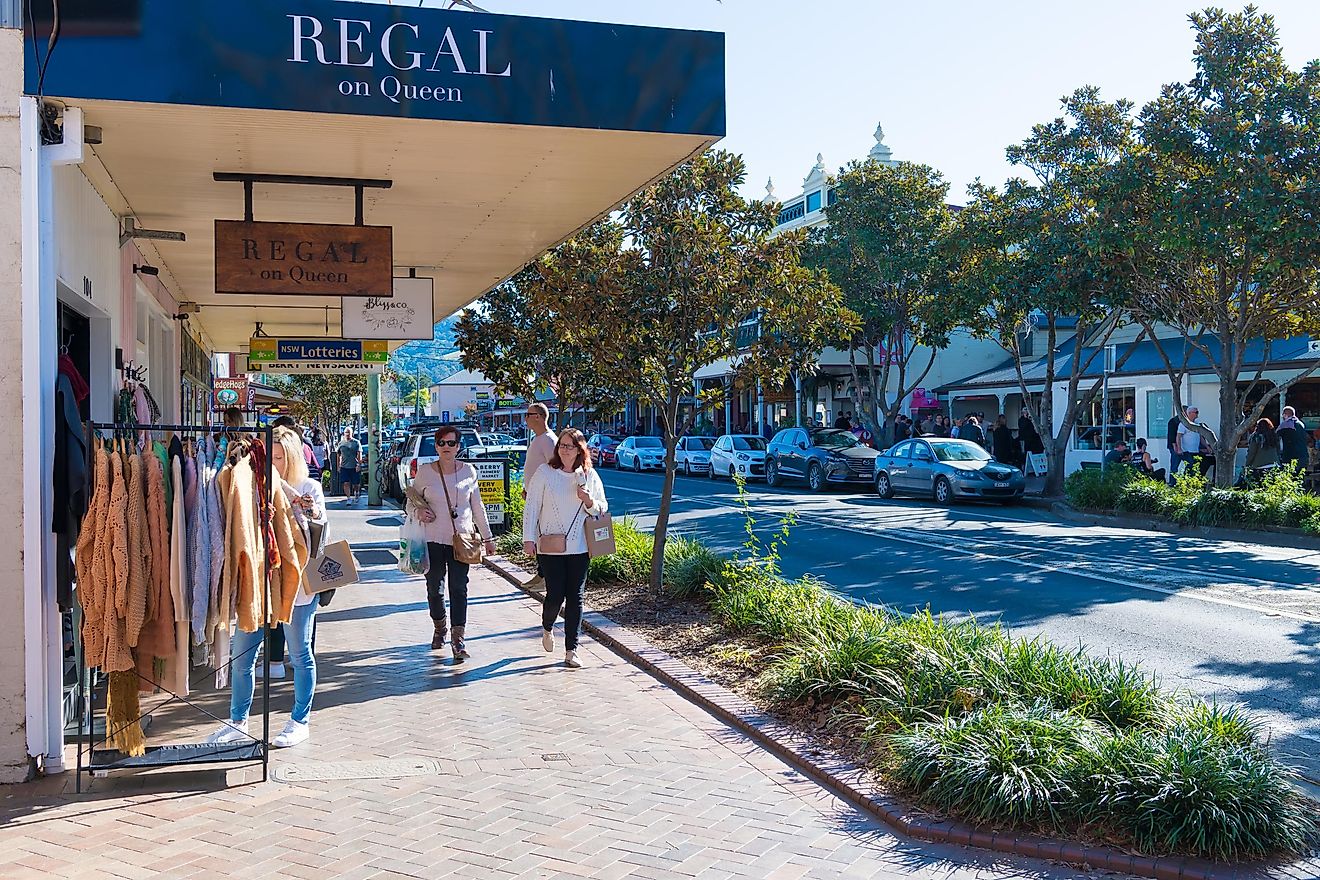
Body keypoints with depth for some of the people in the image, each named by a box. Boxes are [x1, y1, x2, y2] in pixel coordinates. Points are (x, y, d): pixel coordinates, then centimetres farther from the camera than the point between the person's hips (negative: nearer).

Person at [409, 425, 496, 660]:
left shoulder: (468, 472, 4)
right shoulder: (425, 472, 1)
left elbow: (478, 507, 11)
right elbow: (411, 503, 10)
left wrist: (487, 537, 12)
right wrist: (418, 511, -14)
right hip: (433, 539, 1)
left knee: (458, 589, -7)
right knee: (434, 588, 9)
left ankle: (458, 640, -7)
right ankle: (439, 628, 33)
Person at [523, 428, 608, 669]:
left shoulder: (589, 475, 6)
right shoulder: (545, 473, -1)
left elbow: (602, 508, 12)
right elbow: (532, 507, 1)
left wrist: (589, 502, -10)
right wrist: (529, 538, -5)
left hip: (579, 547, 2)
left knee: (575, 597, 2)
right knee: (555, 595, -4)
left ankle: (571, 650, 10)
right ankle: (547, 628, 30)